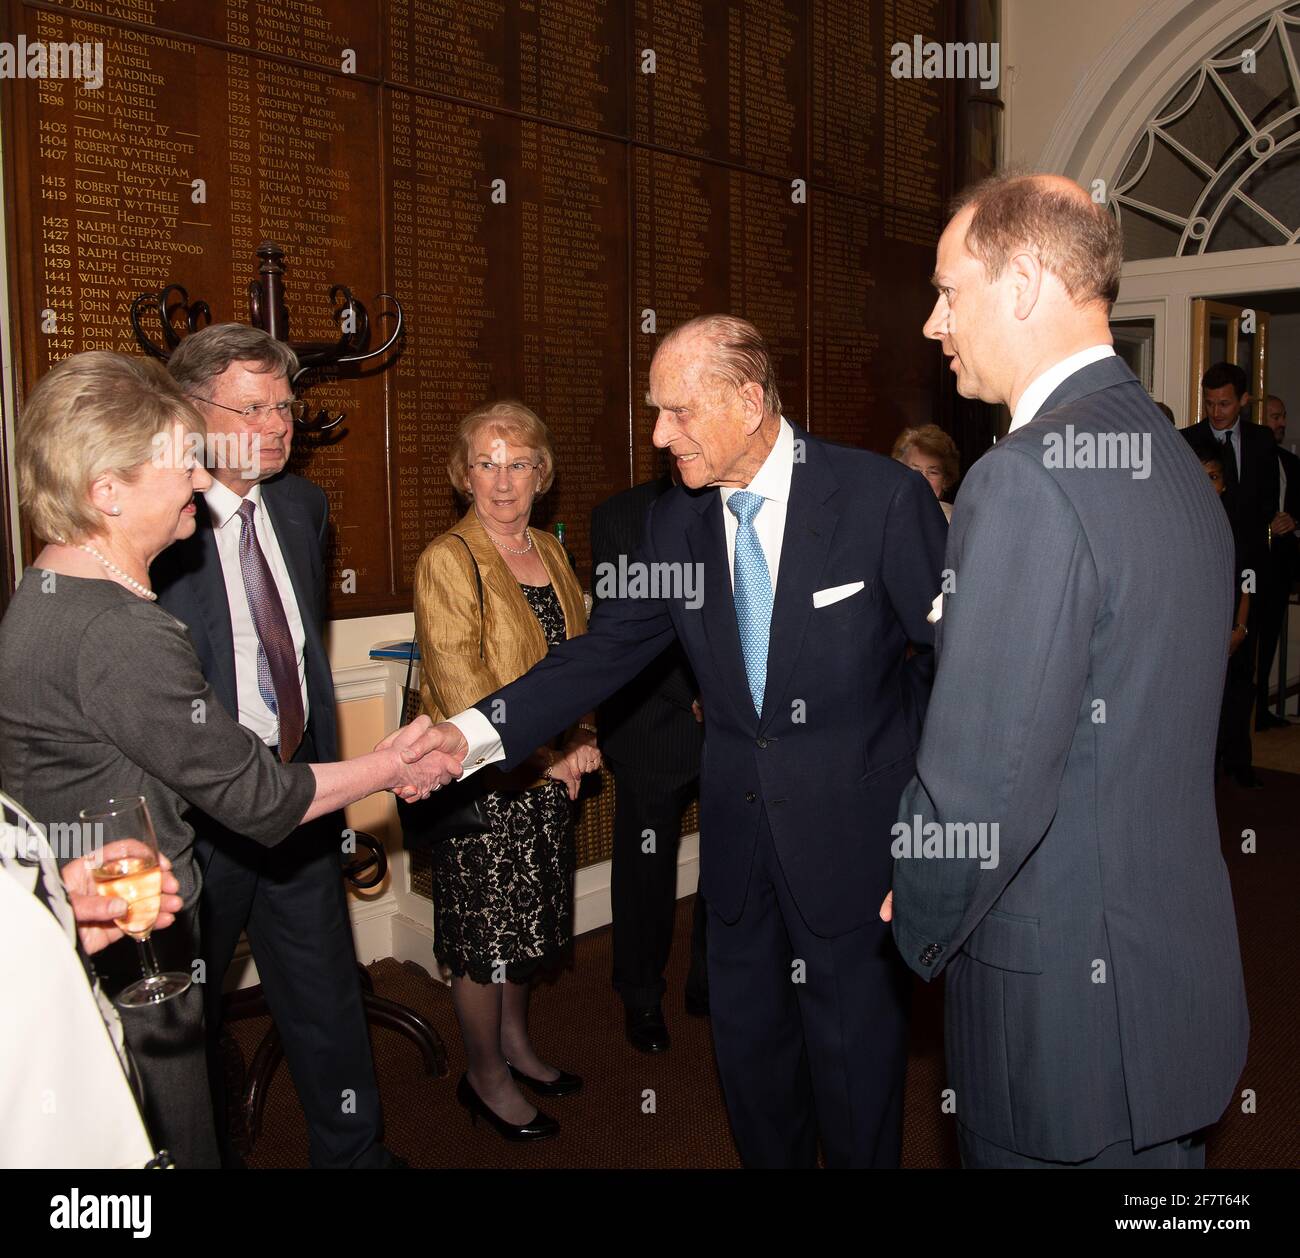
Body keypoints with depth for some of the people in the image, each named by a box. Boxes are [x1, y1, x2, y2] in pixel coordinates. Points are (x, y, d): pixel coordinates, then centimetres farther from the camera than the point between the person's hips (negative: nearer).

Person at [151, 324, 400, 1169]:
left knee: (327, 992, 16)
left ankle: (354, 1148, 34)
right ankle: (206, 1150, 40)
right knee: (191, 1006, 16)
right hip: (198, 803, -5)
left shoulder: (303, 506, 7)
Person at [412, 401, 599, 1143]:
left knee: (533, 917, 18)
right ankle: (486, 1075, 25)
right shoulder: (448, 561, -13)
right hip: (484, 781, -7)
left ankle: (516, 1042, 39)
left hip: (549, 776, 7)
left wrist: (583, 738, 2)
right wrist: (544, 753, -16)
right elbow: (461, 685, -19)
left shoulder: (550, 551, 8)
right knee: (487, 930, 5)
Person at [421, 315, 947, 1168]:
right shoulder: (675, 522, 1)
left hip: (854, 831, -4)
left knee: (855, 1049, 12)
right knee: (747, 1042, 20)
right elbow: (606, 650, -1)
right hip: (740, 832, 5)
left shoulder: (882, 496, -14)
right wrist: (474, 733, -12)